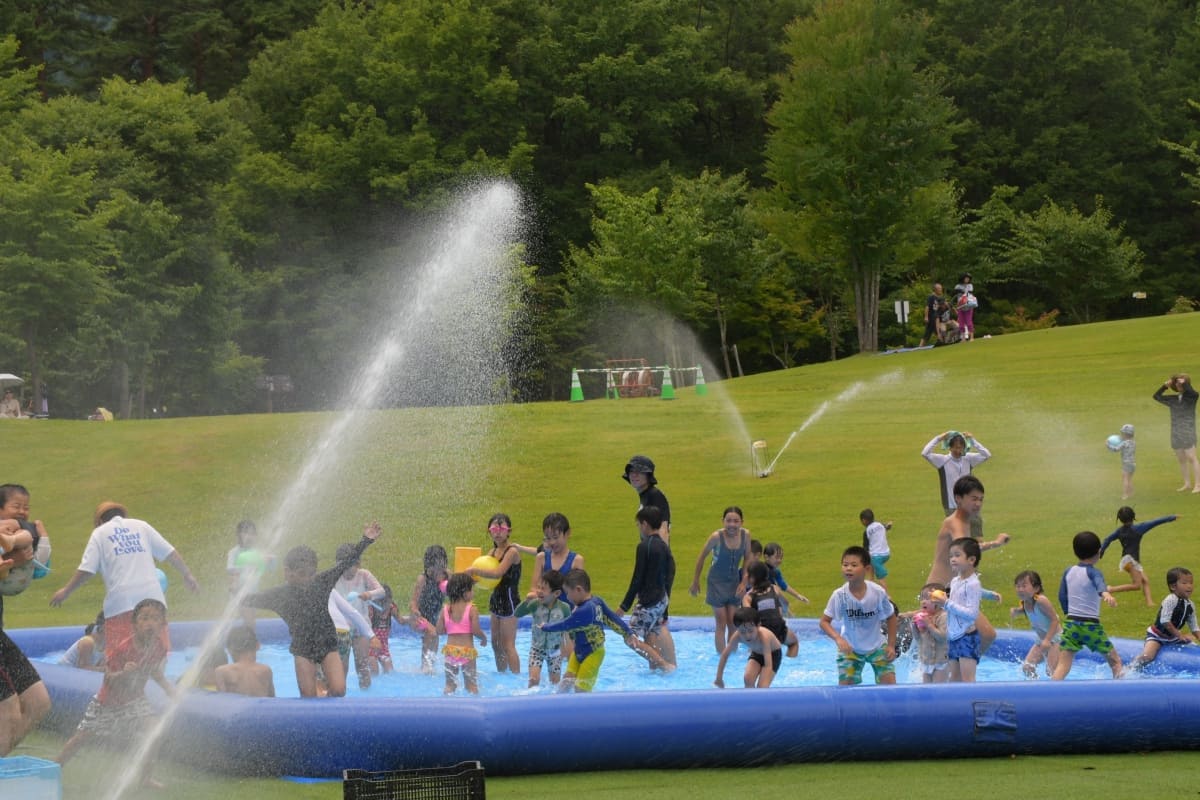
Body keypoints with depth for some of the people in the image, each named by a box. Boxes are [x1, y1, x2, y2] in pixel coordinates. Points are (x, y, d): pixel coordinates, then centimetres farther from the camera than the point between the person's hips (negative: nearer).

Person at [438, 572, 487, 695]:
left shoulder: (445, 609, 1)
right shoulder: (472, 609, -10)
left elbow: (439, 630, 1)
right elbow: (476, 630, -15)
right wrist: (484, 638, 6)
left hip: (450, 649, 3)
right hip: (467, 650, -3)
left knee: (450, 684, 11)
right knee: (471, 683, 6)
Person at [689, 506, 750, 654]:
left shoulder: (745, 535, -11)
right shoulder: (716, 536, -21)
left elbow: (747, 559, 3)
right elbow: (701, 557, -7)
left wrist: (744, 582, -2)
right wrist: (695, 582, 0)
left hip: (734, 582, 3)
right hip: (717, 582, -3)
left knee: (733, 623, 5)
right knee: (721, 624, -4)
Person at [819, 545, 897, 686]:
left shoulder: (878, 592, -21)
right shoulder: (839, 595, -22)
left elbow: (891, 617, -4)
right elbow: (824, 621, -14)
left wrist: (891, 645, -6)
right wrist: (838, 639, -32)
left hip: (877, 646, 0)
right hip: (850, 648, 0)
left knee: (889, 682, -5)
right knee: (845, 686, -5)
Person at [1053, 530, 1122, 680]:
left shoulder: (1069, 572, 8)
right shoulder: (1093, 572, -7)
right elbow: (1099, 584, -29)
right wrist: (1106, 594, -49)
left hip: (1070, 623, 4)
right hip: (1091, 625, -4)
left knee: (1063, 665, -5)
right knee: (1115, 661, 12)